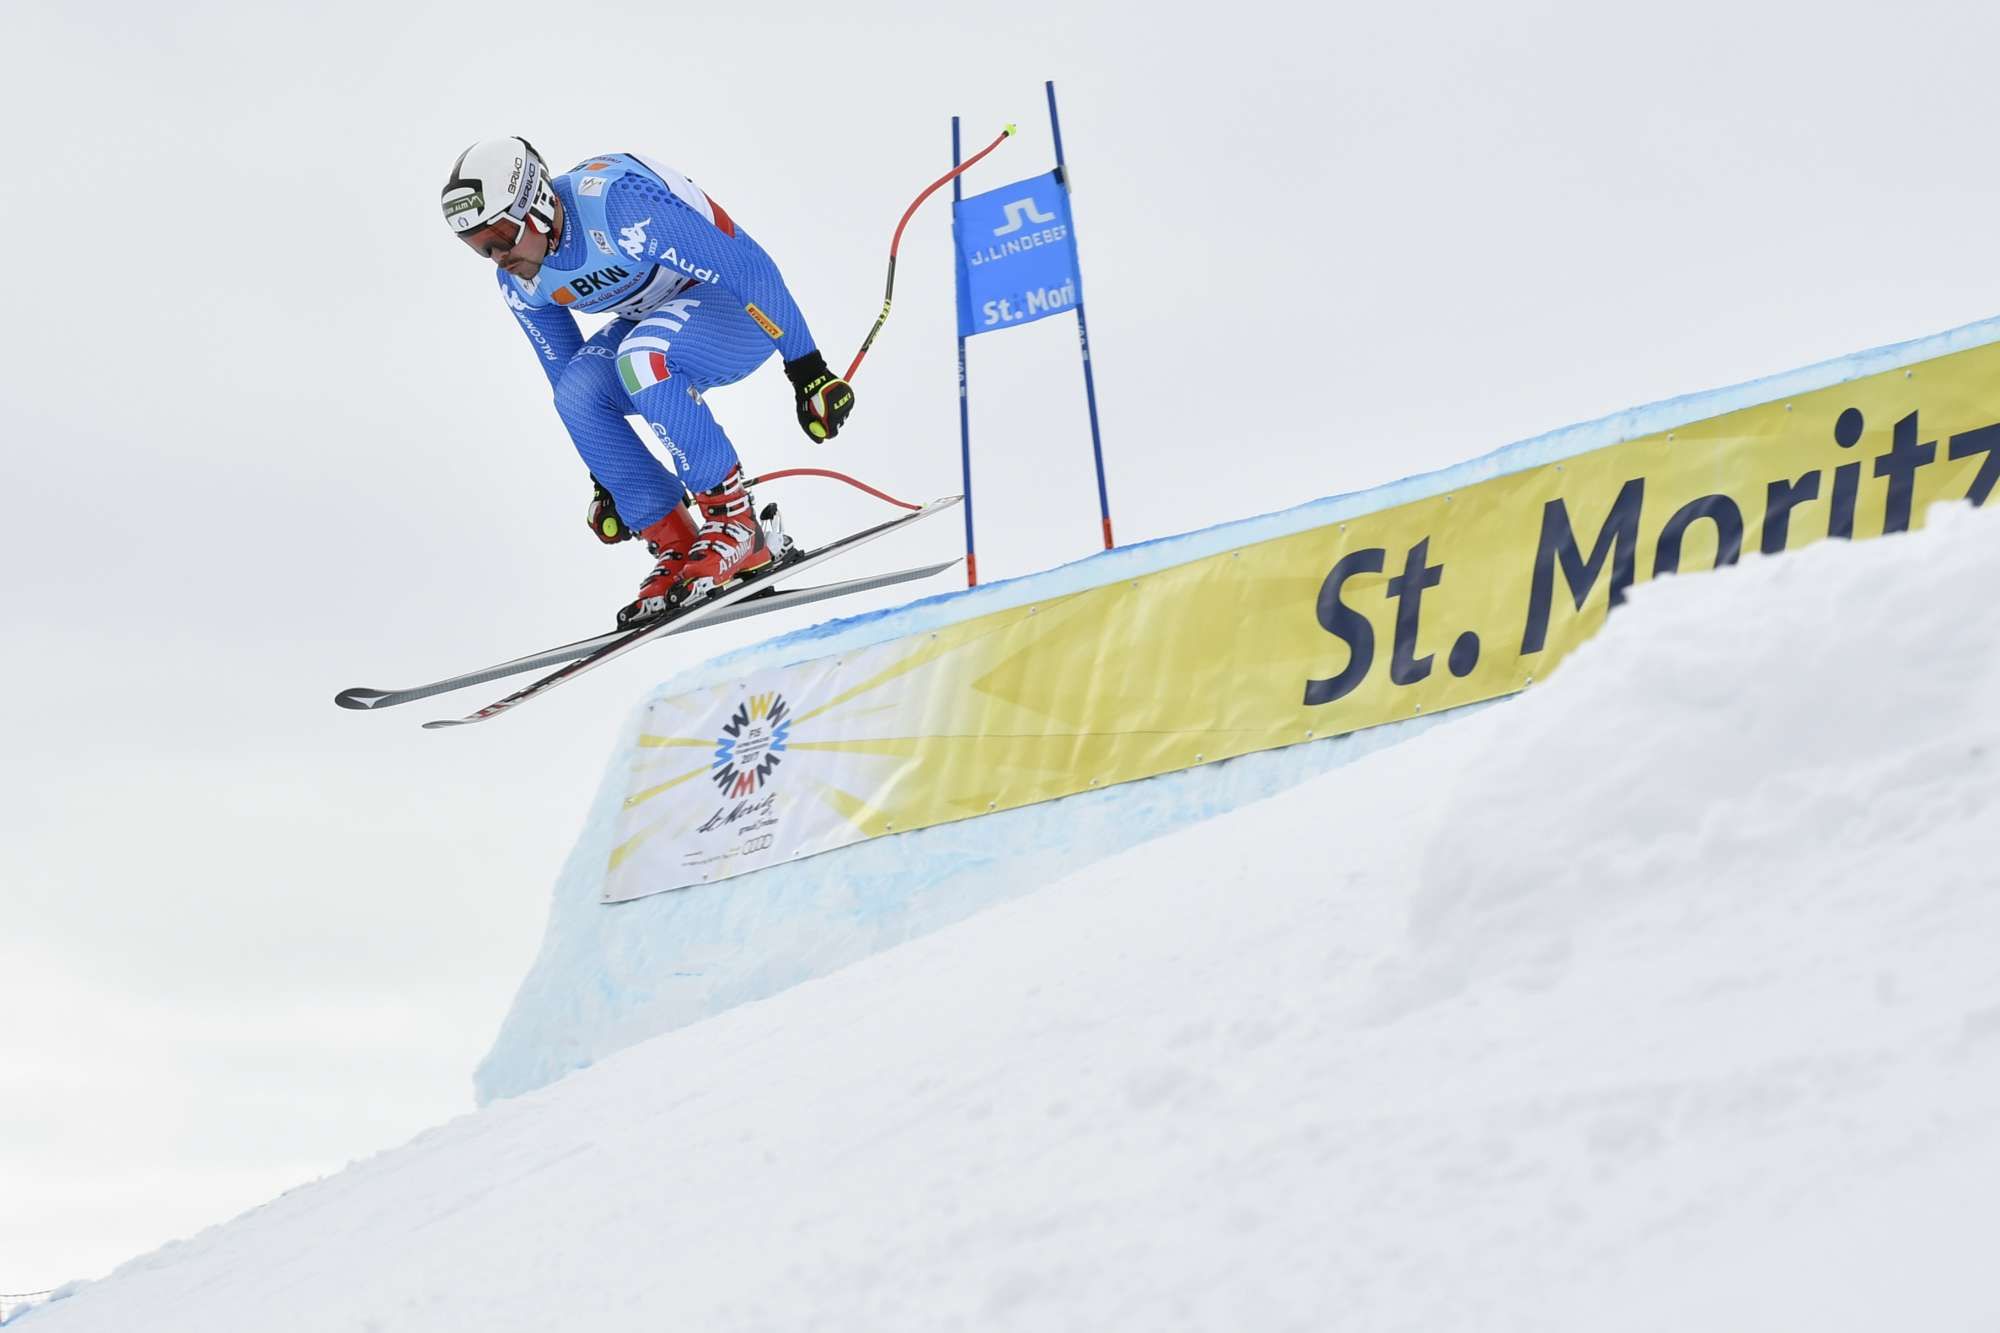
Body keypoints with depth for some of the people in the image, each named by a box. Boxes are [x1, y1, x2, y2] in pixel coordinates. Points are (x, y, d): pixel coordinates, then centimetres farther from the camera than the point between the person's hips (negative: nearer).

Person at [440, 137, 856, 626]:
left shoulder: (617, 200, -32)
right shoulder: (518, 282, -9)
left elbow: (749, 267, -29)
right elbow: (566, 374, 6)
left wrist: (807, 370, -27)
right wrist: (606, 479, 10)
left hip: (740, 304, -7)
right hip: (654, 321, 7)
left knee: (640, 357, -34)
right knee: (577, 392, -20)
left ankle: (737, 525, -22)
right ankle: (676, 547, -11)